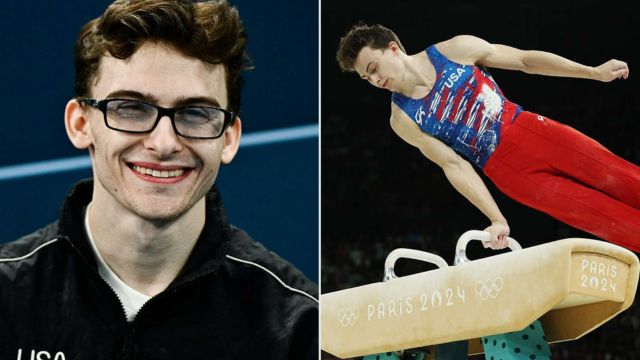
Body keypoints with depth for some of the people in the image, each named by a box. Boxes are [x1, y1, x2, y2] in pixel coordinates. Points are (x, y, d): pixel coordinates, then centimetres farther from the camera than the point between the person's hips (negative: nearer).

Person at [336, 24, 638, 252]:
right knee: (614, 222, -11)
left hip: (529, 130, 1)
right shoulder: (403, 120, -3)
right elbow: (454, 165, -2)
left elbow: (526, 61, 4)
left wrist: (595, 72, 3)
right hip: (507, 169, -1)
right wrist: (497, 220, -8)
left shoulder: (454, 51, -3)